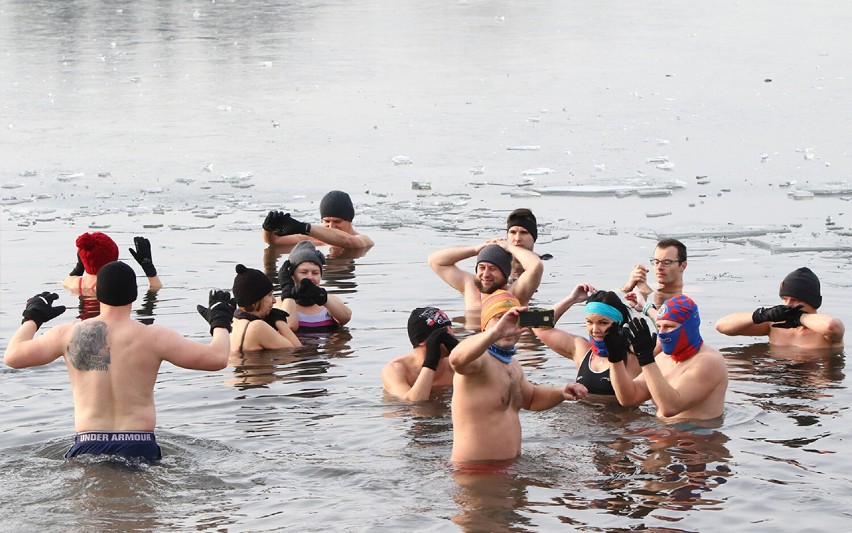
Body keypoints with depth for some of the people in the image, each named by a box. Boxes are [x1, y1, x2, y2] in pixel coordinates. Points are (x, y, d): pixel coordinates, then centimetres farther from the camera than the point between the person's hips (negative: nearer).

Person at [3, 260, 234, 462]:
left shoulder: (68, 334, 6)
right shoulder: (154, 337, 0)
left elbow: (12, 356, 14)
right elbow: (217, 358, 1)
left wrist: (32, 317, 32)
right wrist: (220, 323, 22)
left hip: (88, 448, 1)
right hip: (139, 448, -1)